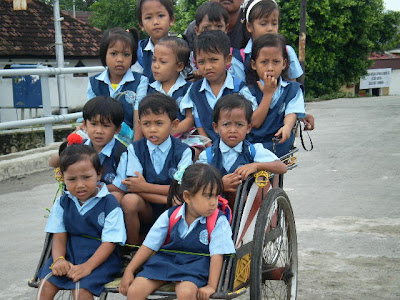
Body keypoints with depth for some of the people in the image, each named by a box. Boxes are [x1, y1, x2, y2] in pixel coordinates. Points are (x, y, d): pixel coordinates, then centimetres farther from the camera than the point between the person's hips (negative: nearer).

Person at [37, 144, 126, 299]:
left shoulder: (109, 204, -10)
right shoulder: (62, 203, 6)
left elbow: (109, 242, -14)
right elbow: (59, 237, 3)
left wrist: (87, 266, -26)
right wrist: (59, 259, -18)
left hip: (100, 258, -5)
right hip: (69, 256, 5)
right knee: (46, 284, -15)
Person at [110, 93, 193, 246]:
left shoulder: (183, 151, -2)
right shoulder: (135, 149, 1)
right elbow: (132, 186, -10)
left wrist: (145, 187, -18)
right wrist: (170, 200, -21)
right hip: (146, 210, 1)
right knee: (129, 200, -30)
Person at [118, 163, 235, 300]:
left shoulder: (218, 221, -8)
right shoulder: (170, 215, -1)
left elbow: (217, 255, -10)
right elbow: (149, 245, 4)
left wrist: (211, 286, -19)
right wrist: (129, 271, -1)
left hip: (194, 266, -3)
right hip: (165, 260, 3)